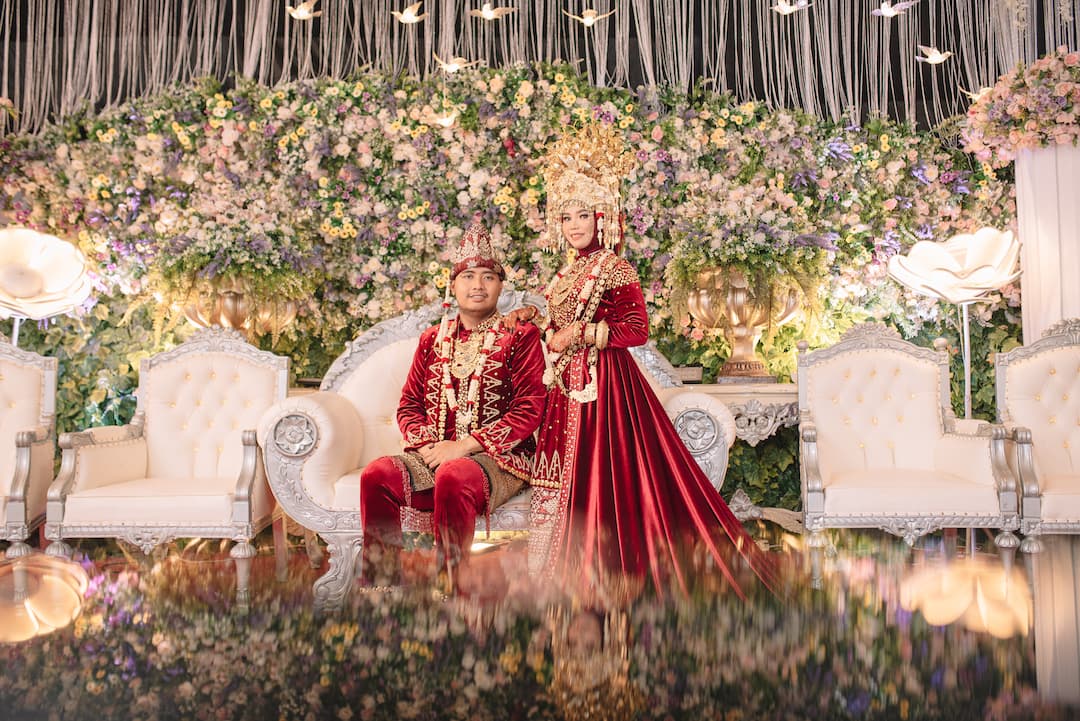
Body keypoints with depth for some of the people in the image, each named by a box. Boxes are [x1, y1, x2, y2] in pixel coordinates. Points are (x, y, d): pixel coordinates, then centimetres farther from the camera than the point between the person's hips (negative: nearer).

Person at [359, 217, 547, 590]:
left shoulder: (520, 338, 5)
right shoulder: (433, 339, 19)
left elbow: (528, 410, -5)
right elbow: (409, 405, 16)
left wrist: (464, 445, -13)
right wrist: (427, 445, -7)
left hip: (499, 458, -4)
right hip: (432, 454, 4)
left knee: (453, 478, -37)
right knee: (376, 474, -24)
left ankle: (453, 585, -26)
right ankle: (381, 582, -17)